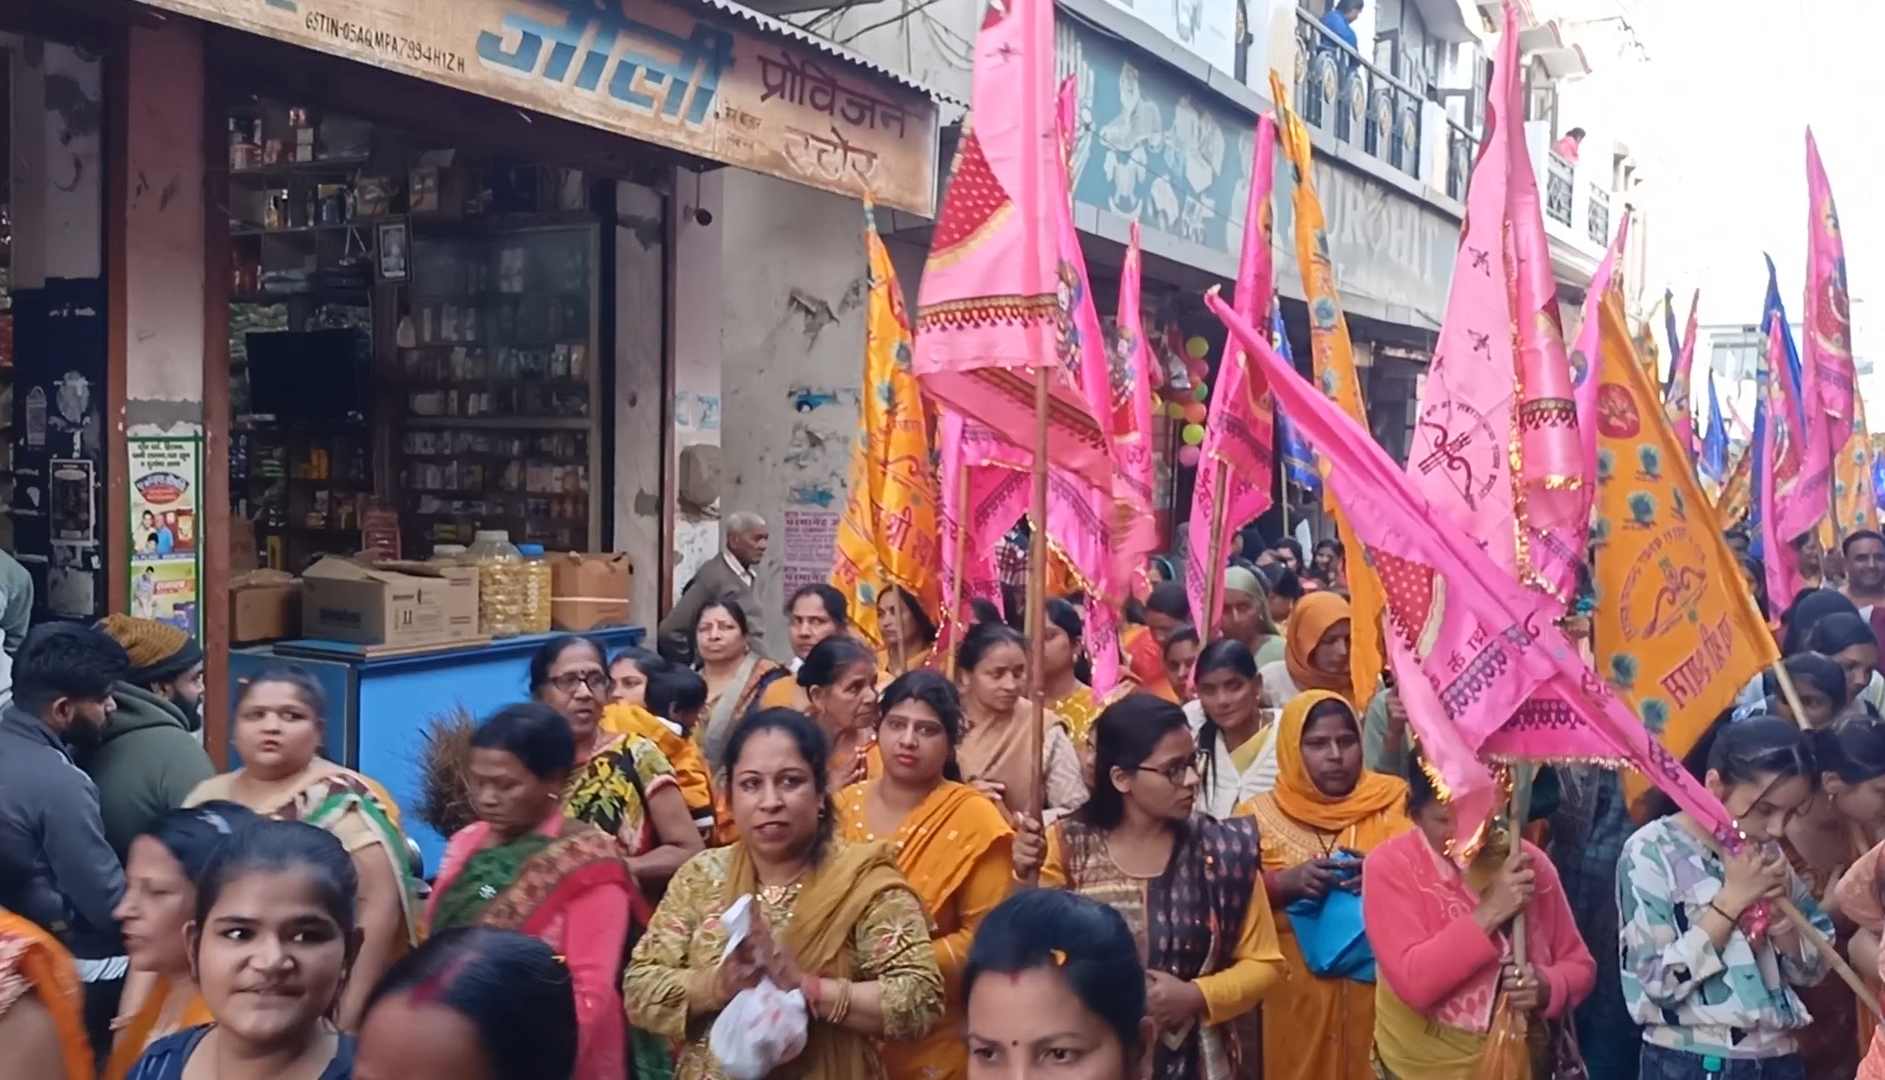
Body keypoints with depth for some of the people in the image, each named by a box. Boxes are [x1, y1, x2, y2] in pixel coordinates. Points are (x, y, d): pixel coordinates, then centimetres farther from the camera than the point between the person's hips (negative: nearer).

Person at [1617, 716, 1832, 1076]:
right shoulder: (1651, 852, -12)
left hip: (1778, 1058, 5)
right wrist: (1731, 899, -18)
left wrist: (1779, 913, -10)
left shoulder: (1769, 855, 6)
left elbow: (1812, 969, 8)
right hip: (1689, 1063, -5)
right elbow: (1656, 983, -17)